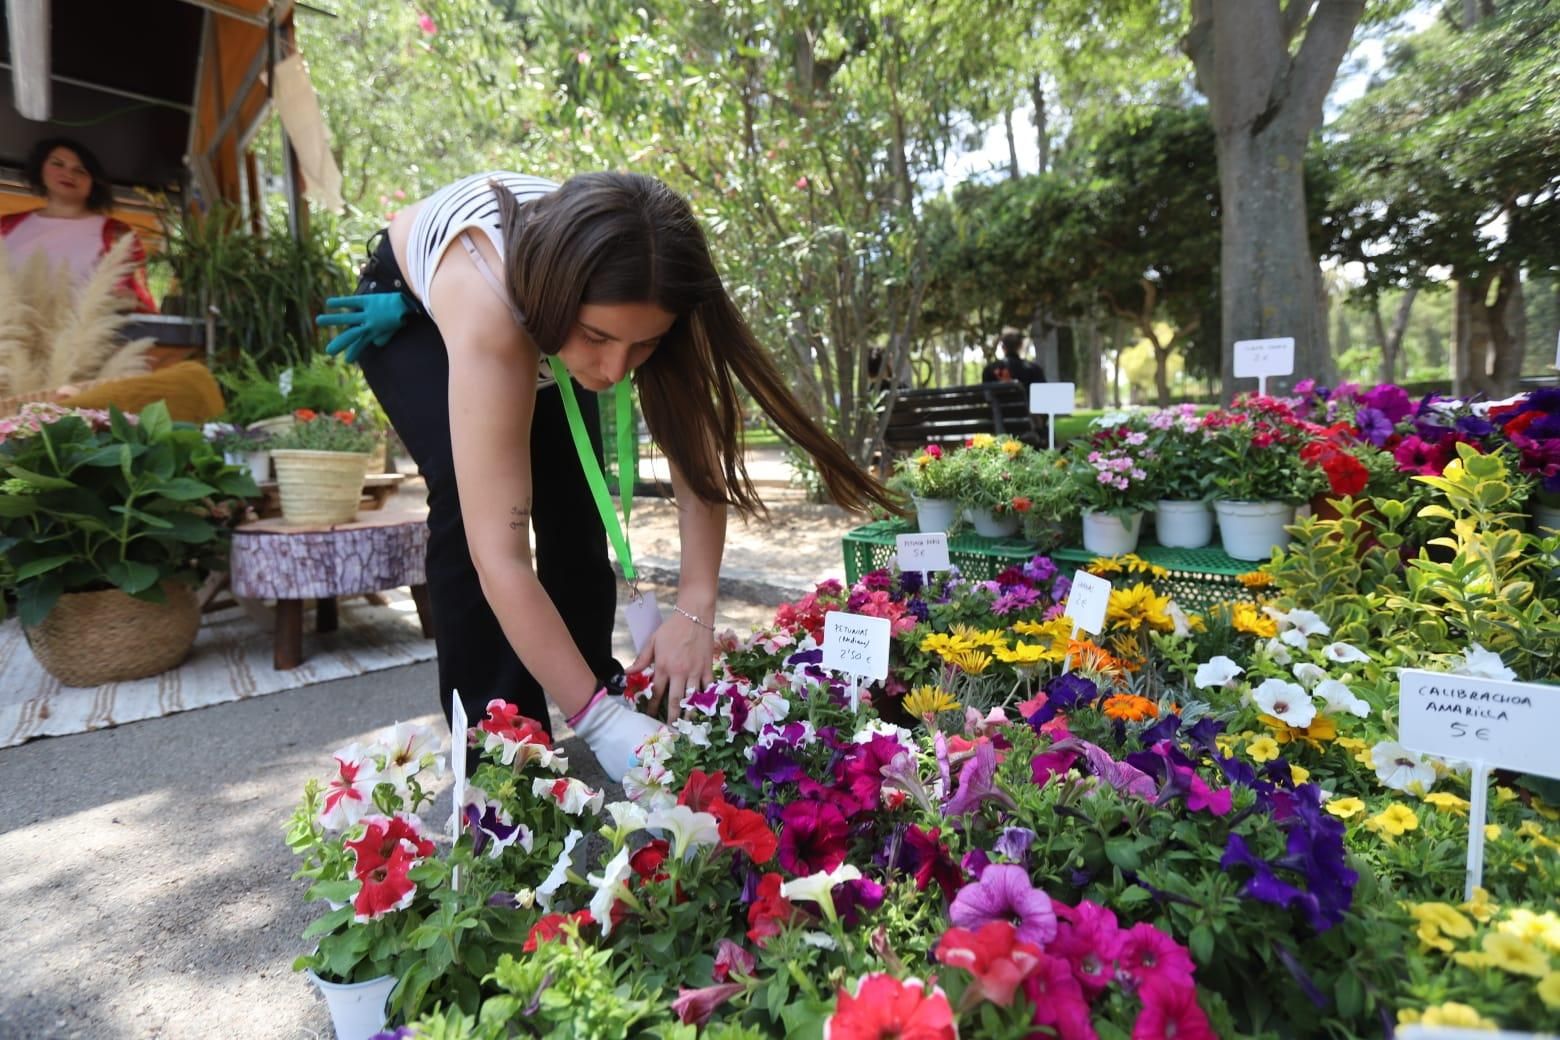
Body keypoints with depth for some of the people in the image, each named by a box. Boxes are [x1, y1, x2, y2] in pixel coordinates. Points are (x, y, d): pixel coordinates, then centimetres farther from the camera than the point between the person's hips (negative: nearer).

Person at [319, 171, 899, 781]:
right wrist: (601, 720, -50)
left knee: (574, 499, -9)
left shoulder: (630, 291, -34)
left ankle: (596, 684, 11)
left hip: (542, 314, 4)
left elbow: (697, 455, -29)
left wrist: (694, 611, -41)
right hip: (410, 306, -3)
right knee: (470, 500, -24)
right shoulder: (490, 313, -46)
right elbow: (499, 557, -49)